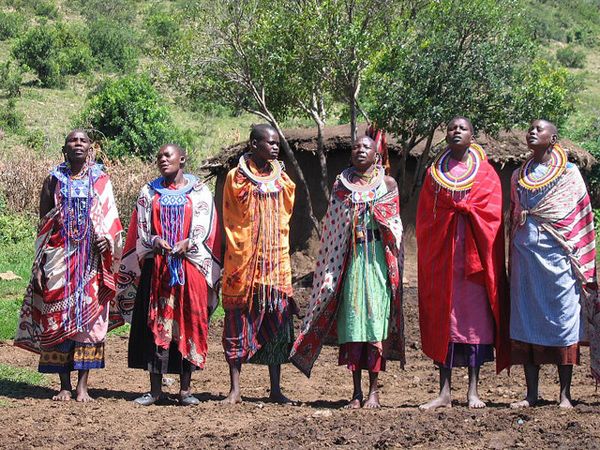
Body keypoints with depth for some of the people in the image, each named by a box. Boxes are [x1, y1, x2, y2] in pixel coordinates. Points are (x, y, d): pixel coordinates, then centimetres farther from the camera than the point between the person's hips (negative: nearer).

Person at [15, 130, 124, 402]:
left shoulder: (101, 181, 8)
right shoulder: (54, 180, 8)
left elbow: (111, 220, 8)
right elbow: (44, 224, 7)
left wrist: (107, 239, -14)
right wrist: (40, 265, 1)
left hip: (91, 258, 0)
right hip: (59, 257, 0)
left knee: (89, 316, -3)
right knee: (57, 318, -2)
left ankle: (83, 385, 1)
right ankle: (64, 386, 5)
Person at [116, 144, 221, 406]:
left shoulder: (199, 192, 9)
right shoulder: (149, 192, 14)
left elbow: (206, 229, 2)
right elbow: (140, 229, 8)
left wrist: (188, 244, -15)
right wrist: (155, 241, -12)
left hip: (190, 267, -1)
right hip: (155, 267, 1)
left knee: (188, 324, -1)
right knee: (155, 324, -2)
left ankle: (185, 389, 5)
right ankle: (155, 389, 4)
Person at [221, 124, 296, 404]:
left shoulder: (281, 179, 11)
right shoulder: (236, 177, -1)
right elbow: (229, 221, 1)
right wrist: (234, 255, -6)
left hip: (275, 260, 4)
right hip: (243, 260, -4)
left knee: (277, 324, 2)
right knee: (238, 321, 0)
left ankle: (276, 389, 9)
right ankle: (235, 390, 5)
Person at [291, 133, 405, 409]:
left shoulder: (388, 183, 10)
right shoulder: (342, 184, 12)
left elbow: (394, 226, 13)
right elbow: (332, 229, 11)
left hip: (379, 257, -1)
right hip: (351, 257, 1)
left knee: (376, 319, -6)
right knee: (352, 320, -3)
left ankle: (373, 390, -2)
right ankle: (356, 392, 2)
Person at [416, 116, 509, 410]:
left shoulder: (486, 173, 9)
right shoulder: (434, 173, 13)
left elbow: (492, 213, -1)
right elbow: (425, 218, 7)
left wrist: (461, 208, -10)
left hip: (474, 252, -1)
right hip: (441, 253, 1)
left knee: (475, 316, -2)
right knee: (442, 318, -2)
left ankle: (473, 391, 1)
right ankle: (445, 391, -1)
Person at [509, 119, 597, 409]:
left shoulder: (569, 173, 5)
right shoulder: (518, 176, 15)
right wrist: (513, 262, 13)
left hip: (558, 255, -3)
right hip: (525, 254, 3)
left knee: (562, 319, -3)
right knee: (526, 320, 1)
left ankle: (565, 394, 1)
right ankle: (531, 393, 5)